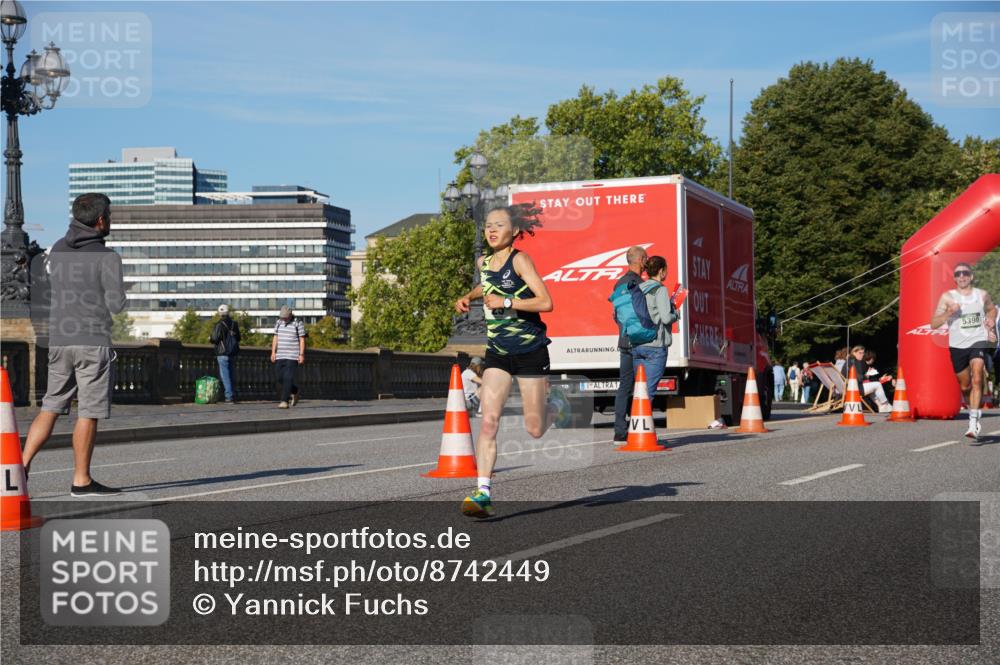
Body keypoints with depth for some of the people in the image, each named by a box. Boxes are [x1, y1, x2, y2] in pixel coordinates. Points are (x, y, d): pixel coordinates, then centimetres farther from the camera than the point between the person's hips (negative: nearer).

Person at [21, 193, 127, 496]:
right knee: (88, 413, 0)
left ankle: (22, 465, 3)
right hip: (93, 341, -6)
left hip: (58, 340, 6)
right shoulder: (107, 257, -11)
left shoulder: (57, 249, 8)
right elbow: (117, 304, -11)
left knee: (51, 407, 13)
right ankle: (81, 480, 4)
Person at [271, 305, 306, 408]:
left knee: (288, 378, -12)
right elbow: (275, 338, 11)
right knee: (281, 378, 6)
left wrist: (301, 354, -10)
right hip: (280, 356, 6)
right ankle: (294, 391, 30)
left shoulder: (298, 323, -5)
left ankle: (284, 401, -13)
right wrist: (273, 352, 4)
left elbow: (302, 340, -5)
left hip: (292, 356, -6)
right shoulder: (279, 323, 10)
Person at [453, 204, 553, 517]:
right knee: (488, 422, -12)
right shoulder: (483, 262, 7)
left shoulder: (519, 260, -13)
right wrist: (469, 296, 15)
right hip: (497, 353, 5)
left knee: (535, 430, 4)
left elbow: (546, 302, -22)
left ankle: (556, 406, 39)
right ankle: (483, 494, -13)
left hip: (530, 351, -5)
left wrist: (506, 302, -25)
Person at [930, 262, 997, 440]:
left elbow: (992, 309, 27)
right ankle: (975, 412, 39)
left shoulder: (982, 295, 5)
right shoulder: (948, 297, -1)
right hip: (958, 346, 1)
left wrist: (991, 321, 5)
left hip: (979, 342, -1)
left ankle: (973, 424, -24)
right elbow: (934, 324, -7)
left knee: (977, 380, -20)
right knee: (965, 387, 11)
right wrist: (949, 312, -23)